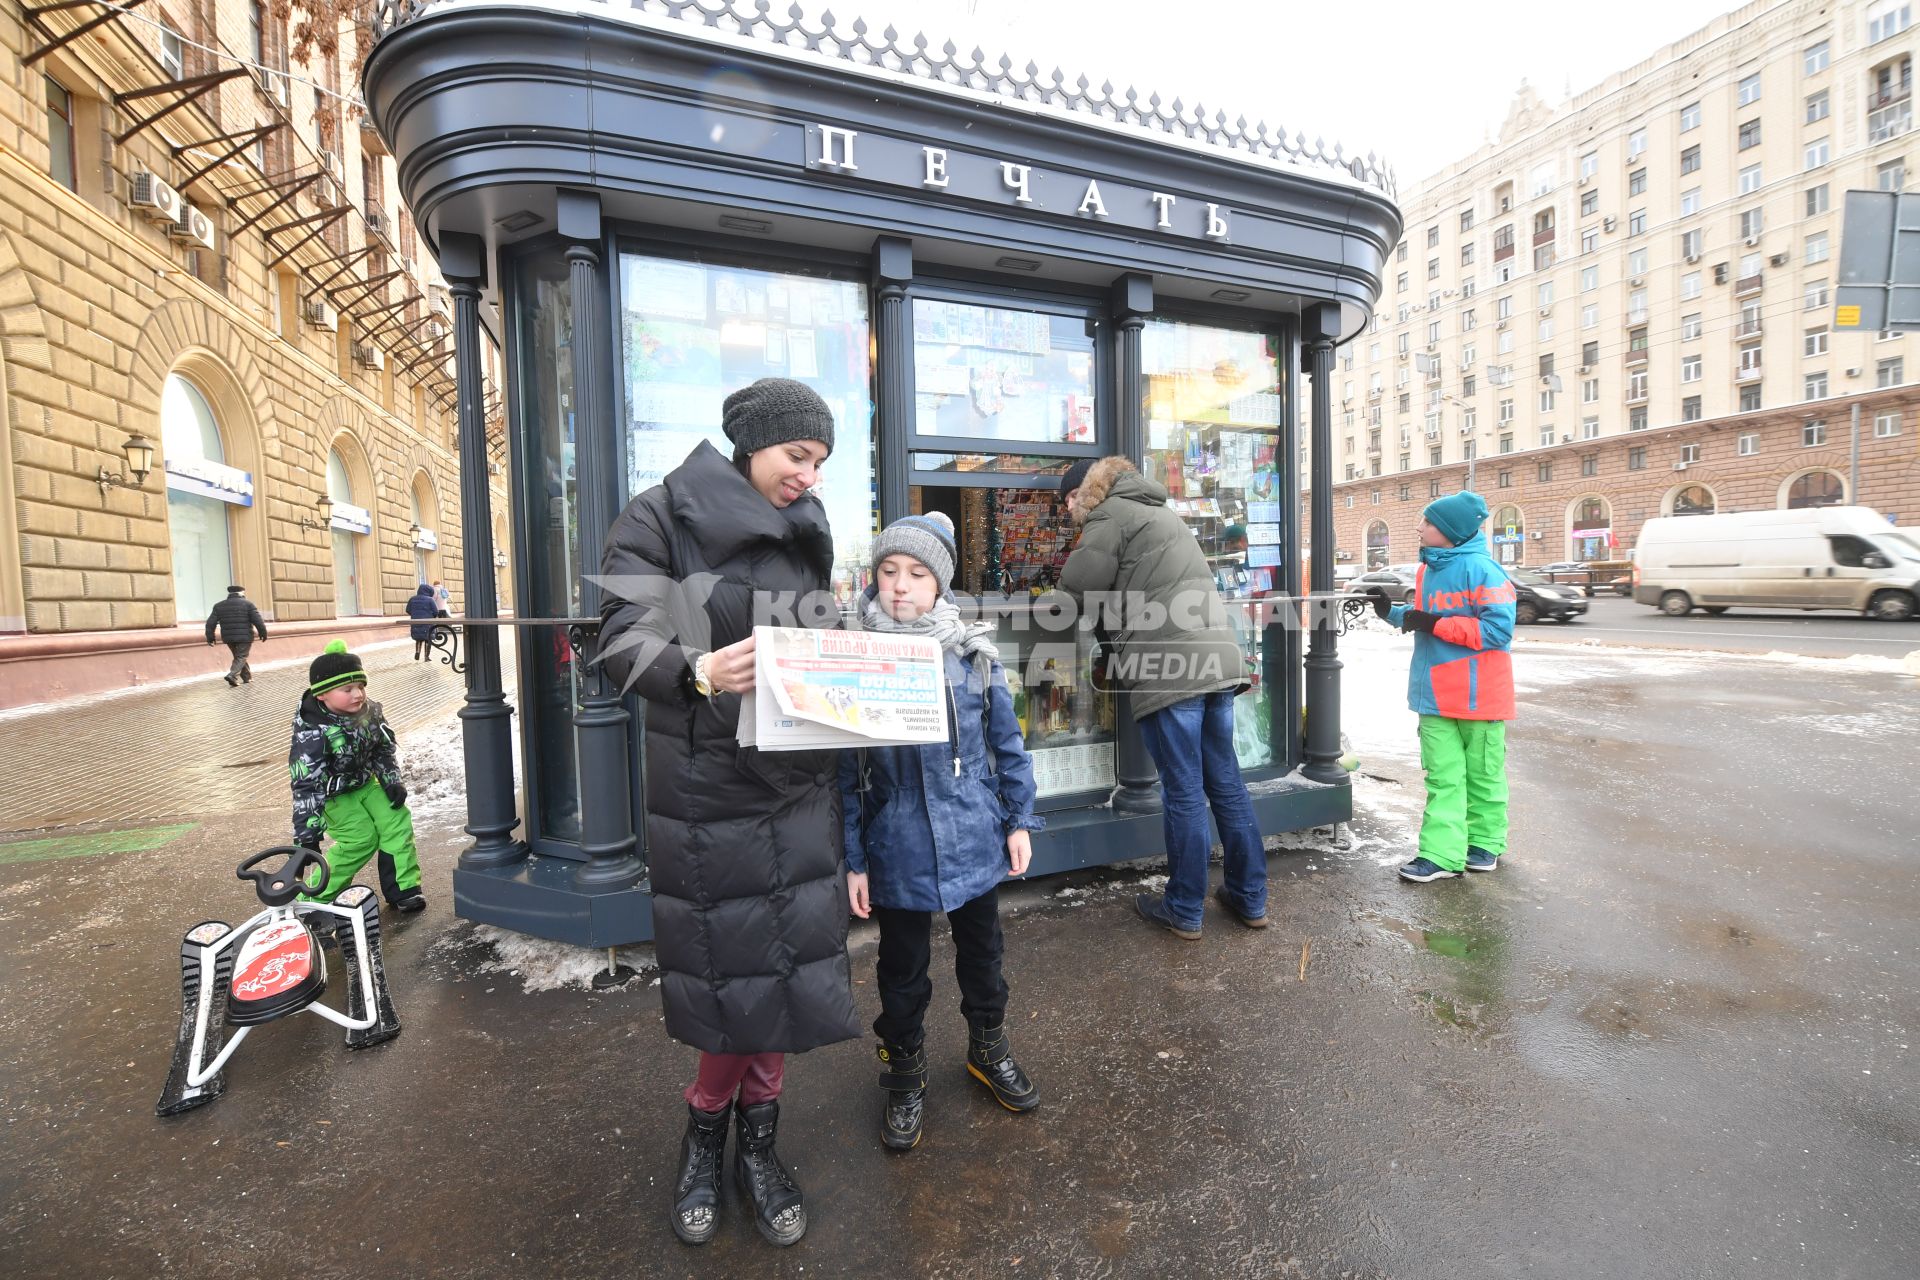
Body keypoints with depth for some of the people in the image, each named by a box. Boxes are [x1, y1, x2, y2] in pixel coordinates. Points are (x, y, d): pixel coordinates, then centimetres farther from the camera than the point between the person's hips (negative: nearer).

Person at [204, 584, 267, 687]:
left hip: (229, 637, 4)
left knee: (238, 657, 18)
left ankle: (247, 677, 21)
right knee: (241, 658, -1)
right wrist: (263, 632, -1)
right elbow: (257, 620, -9)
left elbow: (211, 623, 7)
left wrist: (210, 636, 14)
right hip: (244, 637, -4)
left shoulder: (219, 606, 10)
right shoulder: (248, 603, -3)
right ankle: (232, 675, -22)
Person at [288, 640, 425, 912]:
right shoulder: (313, 734, -29)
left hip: (366, 783, 6)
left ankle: (402, 890, 5)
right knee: (362, 838, -13)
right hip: (334, 795, -6)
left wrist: (392, 781, -5)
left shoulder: (369, 712, -12)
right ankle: (316, 897, 7)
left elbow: (384, 749, 5)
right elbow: (307, 785, -28)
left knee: (397, 822, -5)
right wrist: (307, 834, -28)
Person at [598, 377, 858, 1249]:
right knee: (725, 964, 3)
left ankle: (757, 1142, 32)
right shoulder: (661, 517, -3)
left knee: (784, 957, 9)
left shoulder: (806, 533, 13)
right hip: (705, 781, -4)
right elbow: (621, 635, -11)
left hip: (797, 781, 5)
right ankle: (706, 1133, 33)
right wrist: (700, 670, -29)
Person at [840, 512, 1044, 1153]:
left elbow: (1006, 743, 3)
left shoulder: (974, 653, -7)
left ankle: (988, 1049, 49)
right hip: (896, 849, -1)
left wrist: (1020, 820, 4)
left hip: (974, 838, 2)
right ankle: (906, 1075, 42)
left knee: (982, 952, 22)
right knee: (902, 969, 17)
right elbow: (846, 771, -5)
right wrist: (853, 859, -4)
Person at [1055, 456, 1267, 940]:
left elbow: (1078, 588, -6)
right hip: (1215, 661, 9)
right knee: (1225, 782, 15)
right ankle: (1251, 899, 25)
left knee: (1183, 792, 0)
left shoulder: (1111, 514, 0)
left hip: (1168, 671, -9)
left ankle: (1184, 911, 14)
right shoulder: (1158, 511, 28)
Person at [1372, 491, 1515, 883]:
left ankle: (1485, 844, 29)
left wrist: (1434, 624, -22)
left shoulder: (1481, 569, -15)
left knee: (1482, 774, 12)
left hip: (1477, 695, -6)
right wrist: (1391, 611, 6)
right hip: (1436, 695, 7)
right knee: (1443, 777, 4)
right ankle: (1441, 854, 6)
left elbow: (1499, 628, -21)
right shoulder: (1428, 569, 10)